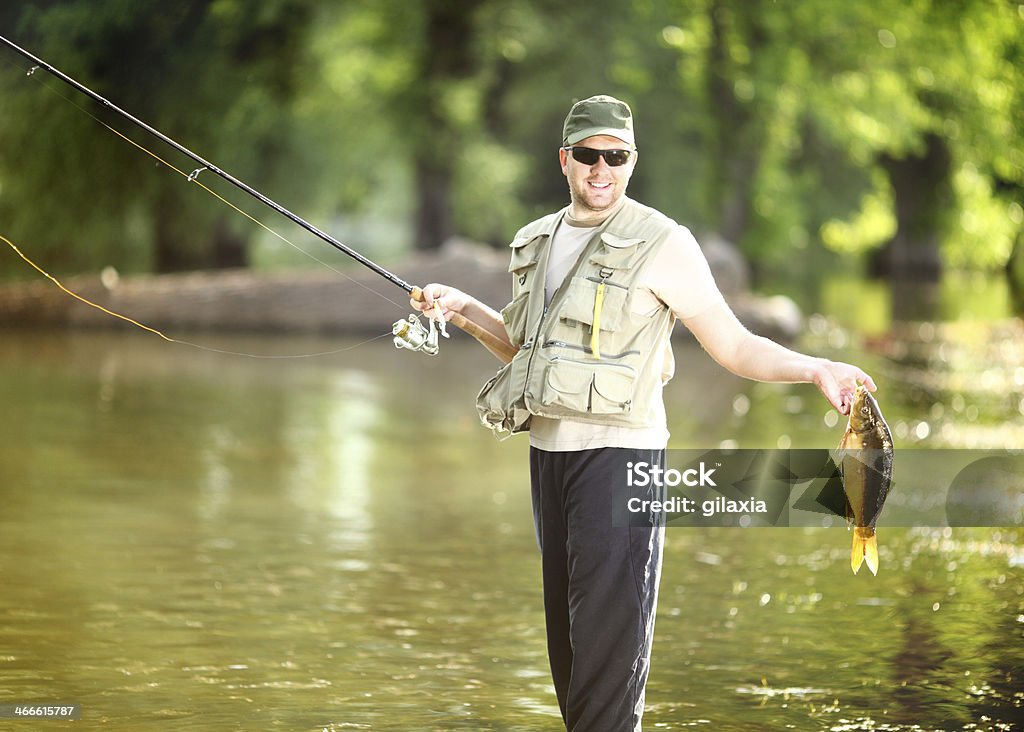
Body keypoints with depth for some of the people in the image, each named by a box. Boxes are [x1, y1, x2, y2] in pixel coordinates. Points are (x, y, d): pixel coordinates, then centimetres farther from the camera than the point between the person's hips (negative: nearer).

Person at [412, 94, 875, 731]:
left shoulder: (662, 244, -7)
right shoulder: (537, 242, 13)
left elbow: (735, 346, -8)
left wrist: (814, 369, -22)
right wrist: (463, 307, 15)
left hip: (619, 448, -6)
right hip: (548, 448, 6)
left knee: (611, 631, -10)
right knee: (565, 627, 10)